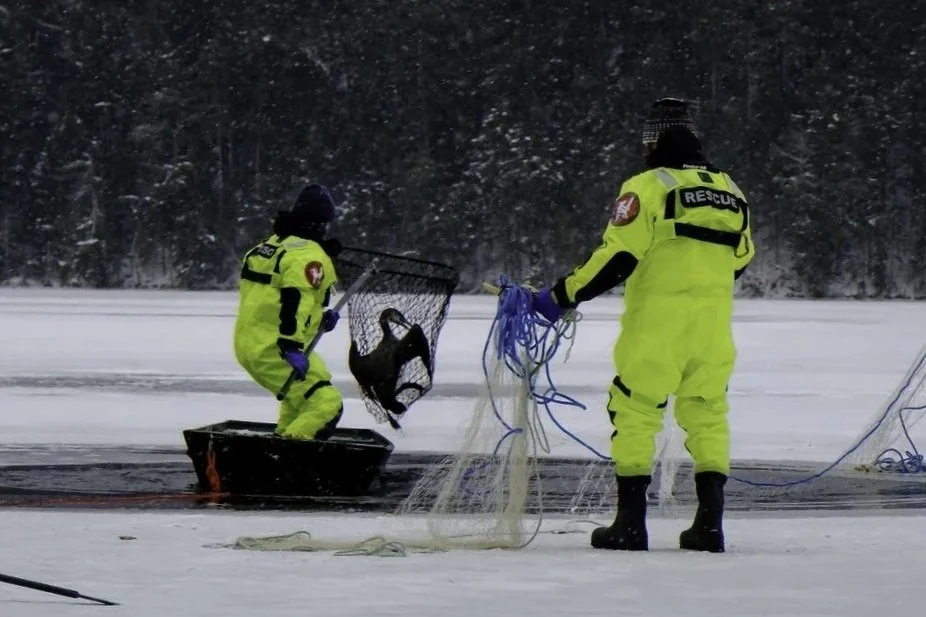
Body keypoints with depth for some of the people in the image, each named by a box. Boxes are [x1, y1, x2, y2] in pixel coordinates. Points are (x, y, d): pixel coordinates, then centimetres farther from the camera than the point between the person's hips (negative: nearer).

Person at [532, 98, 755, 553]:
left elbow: (617, 256, -13)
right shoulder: (729, 191, 11)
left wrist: (561, 296, -7)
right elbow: (739, 259, 18)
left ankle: (631, 523, -2)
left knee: (634, 411, 2)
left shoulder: (647, 187, -6)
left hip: (656, 323, -5)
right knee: (707, 413, 12)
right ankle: (710, 521, 4)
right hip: (714, 329, 5)